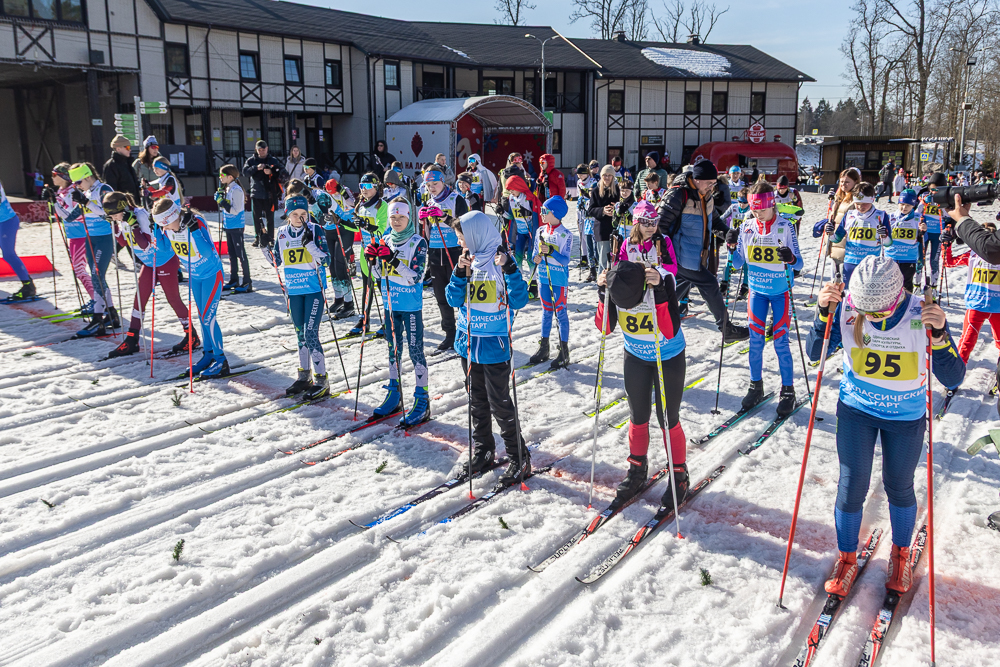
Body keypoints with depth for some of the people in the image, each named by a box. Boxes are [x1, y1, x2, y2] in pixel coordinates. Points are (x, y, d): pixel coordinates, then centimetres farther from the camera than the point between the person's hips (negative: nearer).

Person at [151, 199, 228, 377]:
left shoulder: (196, 222, -28)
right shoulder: (168, 228, -8)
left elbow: (208, 252, -38)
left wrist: (194, 229, -44)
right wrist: (158, 231, -7)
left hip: (211, 274, -7)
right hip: (194, 275, 7)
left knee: (208, 317, -9)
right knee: (202, 317, 13)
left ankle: (221, 361, 1)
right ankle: (208, 354, 25)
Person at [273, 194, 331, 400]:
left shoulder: (315, 230, -8)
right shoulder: (281, 233, 5)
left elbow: (324, 259, -15)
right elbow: (278, 261, 16)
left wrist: (309, 242, -26)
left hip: (314, 289, -5)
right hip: (293, 290, 5)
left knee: (311, 334, -10)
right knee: (300, 333, 14)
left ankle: (321, 380, -2)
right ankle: (304, 376, 27)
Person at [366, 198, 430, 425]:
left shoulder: (418, 243, -10)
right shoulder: (386, 241, 6)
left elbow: (415, 277, -20)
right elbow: (379, 275, 11)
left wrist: (393, 260, -29)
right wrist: (372, 259, -8)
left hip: (411, 306, -6)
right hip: (390, 304, 6)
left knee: (415, 350, -4)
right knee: (393, 348, 15)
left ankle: (421, 401, 2)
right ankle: (393, 393, 28)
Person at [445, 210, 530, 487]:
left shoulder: (500, 261, -11)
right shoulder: (468, 261, 5)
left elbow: (518, 301, -17)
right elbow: (454, 300, 0)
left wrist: (510, 270, -28)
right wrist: (460, 272, -14)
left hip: (495, 345, -6)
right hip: (468, 343, 6)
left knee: (500, 404, -2)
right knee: (477, 402, 16)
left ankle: (519, 458, 12)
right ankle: (483, 451, 31)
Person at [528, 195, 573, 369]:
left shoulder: (566, 234, -11)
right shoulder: (540, 231, 4)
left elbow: (565, 260, -16)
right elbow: (535, 252, 11)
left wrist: (551, 251, -30)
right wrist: (536, 258, -11)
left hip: (559, 279, -5)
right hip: (544, 277, 5)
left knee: (561, 312, 0)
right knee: (546, 311, 14)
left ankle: (564, 353, 7)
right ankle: (543, 349, 24)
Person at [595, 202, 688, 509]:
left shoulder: (664, 281, -31)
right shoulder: (615, 287, -20)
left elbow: (671, 332, -37)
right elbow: (605, 328, -15)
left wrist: (658, 292, -46)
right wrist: (602, 293, -29)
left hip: (669, 360, -4)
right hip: (636, 358, 4)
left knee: (668, 420, 3)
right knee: (638, 417, 15)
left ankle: (679, 475, 25)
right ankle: (637, 469, 35)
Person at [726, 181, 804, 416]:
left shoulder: (785, 226, -10)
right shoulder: (746, 227, -1)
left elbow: (799, 262, -11)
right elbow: (738, 264, 4)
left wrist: (790, 258, -33)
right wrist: (732, 246, -13)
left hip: (781, 292, -3)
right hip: (757, 291, 3)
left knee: (780, 342, -1)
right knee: (755, 340, 6)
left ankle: (788, 391, 12)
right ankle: (756, 387, 21)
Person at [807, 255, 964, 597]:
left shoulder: (923, 314, -22)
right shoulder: (847, 310, -19)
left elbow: (953, 379, -21)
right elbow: (814, 354, -12)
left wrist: (939, 334, -38)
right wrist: (824, 313, -28)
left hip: (906, 418, 0)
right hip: (856, 411, 0)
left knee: (899, 488, 16)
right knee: (852, 485, 2)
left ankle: (900, 553, 43)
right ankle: (847, 558, 25)